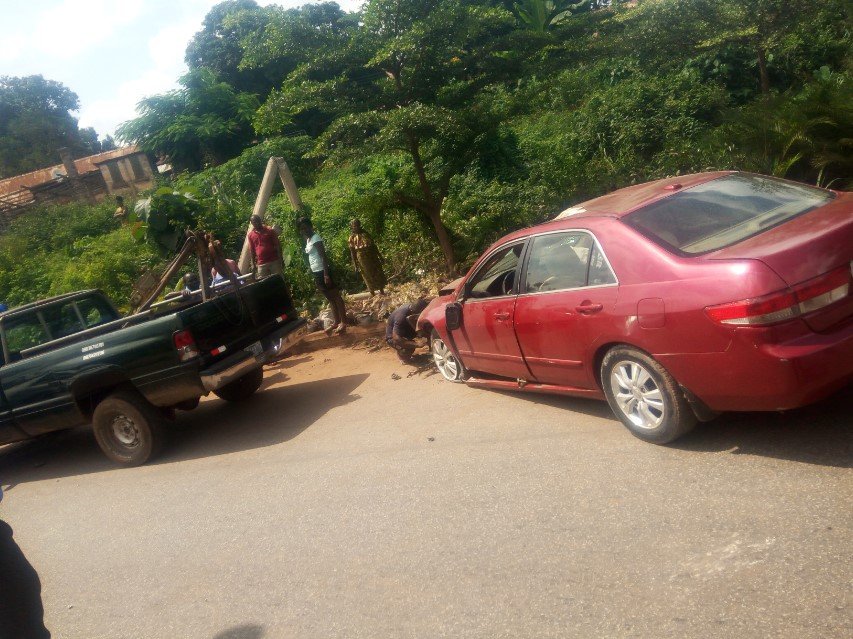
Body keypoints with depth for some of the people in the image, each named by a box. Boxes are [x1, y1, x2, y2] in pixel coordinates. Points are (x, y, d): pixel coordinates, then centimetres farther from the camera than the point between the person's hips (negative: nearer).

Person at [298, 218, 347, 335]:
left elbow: (324, 256, -19)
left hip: (322, 271, -10)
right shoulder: (308, 240, 13)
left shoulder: (316, 238, -13)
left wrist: (326, 274, -24)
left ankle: (343, 322, 0)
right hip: (316, 273, 10)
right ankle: (336, 322, 22)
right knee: (330, 298, 15)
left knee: (336, 296, -3)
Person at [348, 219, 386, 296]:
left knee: (378, 273, 7)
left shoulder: (365, 233, 6)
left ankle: (382, 291, 19)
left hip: (372, 256, 3)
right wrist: (355, 264, -5)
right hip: (362, 259, -3)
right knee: (368, 276, 3)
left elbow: (373, 245, 11)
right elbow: (352, 251, -1)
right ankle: (372, 293, 13)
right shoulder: (352, 237, -2)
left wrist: (379, 256, 10)